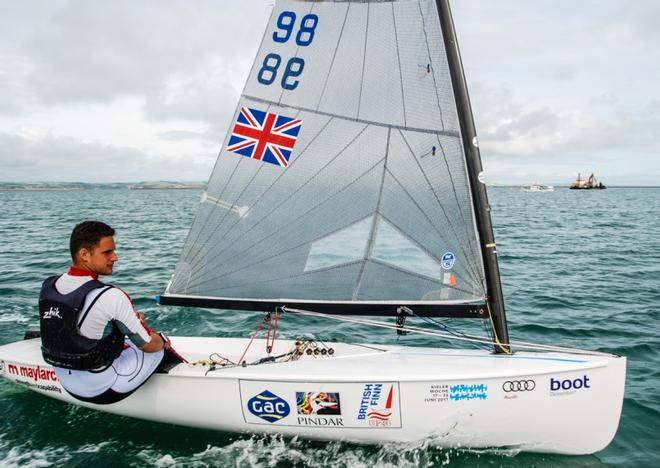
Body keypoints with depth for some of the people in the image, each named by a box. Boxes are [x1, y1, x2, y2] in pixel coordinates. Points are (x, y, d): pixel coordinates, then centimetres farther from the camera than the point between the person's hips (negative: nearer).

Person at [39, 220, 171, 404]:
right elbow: (148, 345, -17)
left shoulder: (47, 286, -7)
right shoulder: (110, 297, -28)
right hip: (103, 391, -6)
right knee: (159, 343, 13)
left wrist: (130, 319, 11)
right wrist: (163, 341, 7)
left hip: (67, 386, 7)